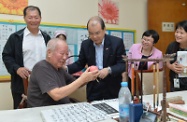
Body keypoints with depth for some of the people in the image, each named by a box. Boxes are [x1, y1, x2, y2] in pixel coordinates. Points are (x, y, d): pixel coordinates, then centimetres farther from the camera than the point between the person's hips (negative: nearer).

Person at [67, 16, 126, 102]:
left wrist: (109, 70, -29)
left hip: (112, 88, -2)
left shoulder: (117, 42, -10)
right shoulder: (85, 44, -1)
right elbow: (80, 63, 7)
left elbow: (123, 65, -10)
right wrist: (66, 68, -11)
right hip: (93, 89, 2)